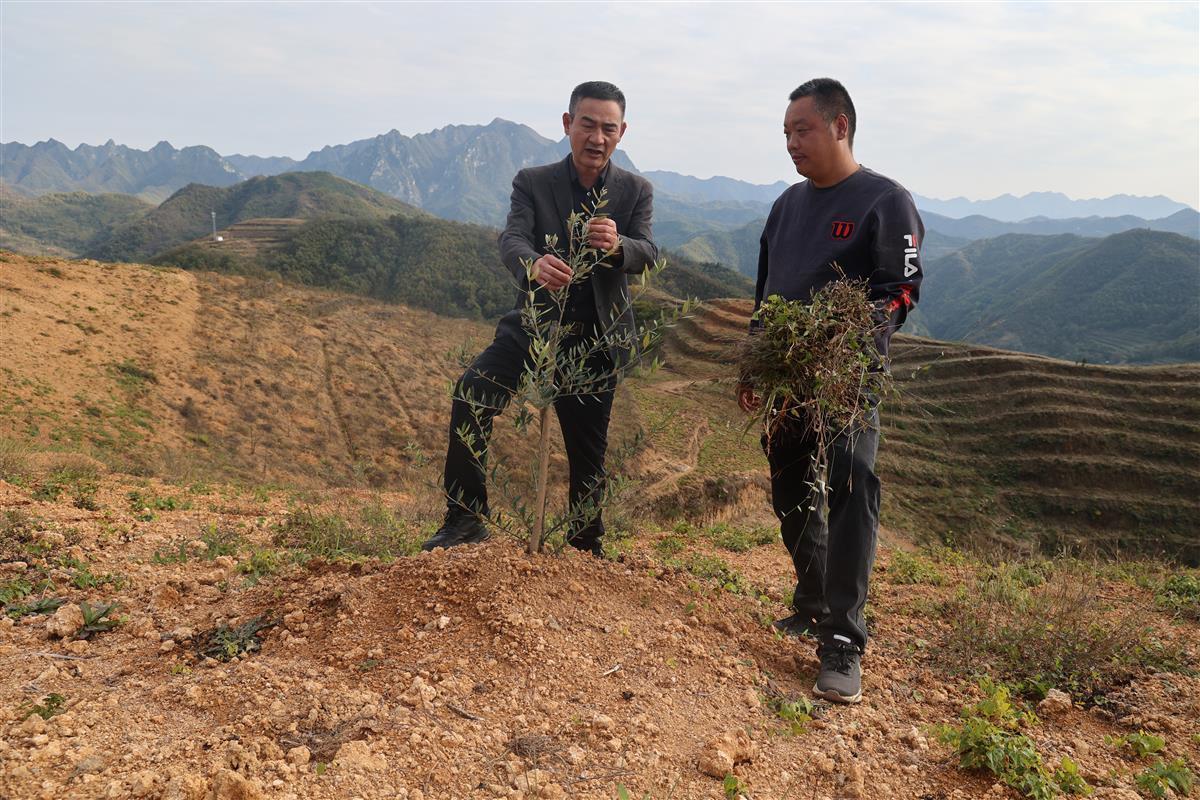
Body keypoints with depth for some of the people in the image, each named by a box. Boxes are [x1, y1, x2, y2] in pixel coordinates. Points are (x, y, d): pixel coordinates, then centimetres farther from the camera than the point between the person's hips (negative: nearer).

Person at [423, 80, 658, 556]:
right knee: (472, 391, -26)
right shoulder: (532, 183, -2)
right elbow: (511, 240, -18)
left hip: (597, 337, 1)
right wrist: (534, 265, -43)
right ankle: (466, 518, -17)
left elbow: (648, 254, -13)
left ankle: (586, 545, 29)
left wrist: (617, 245, -38)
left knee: (588, 450, 8)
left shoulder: (636, 191, 1)